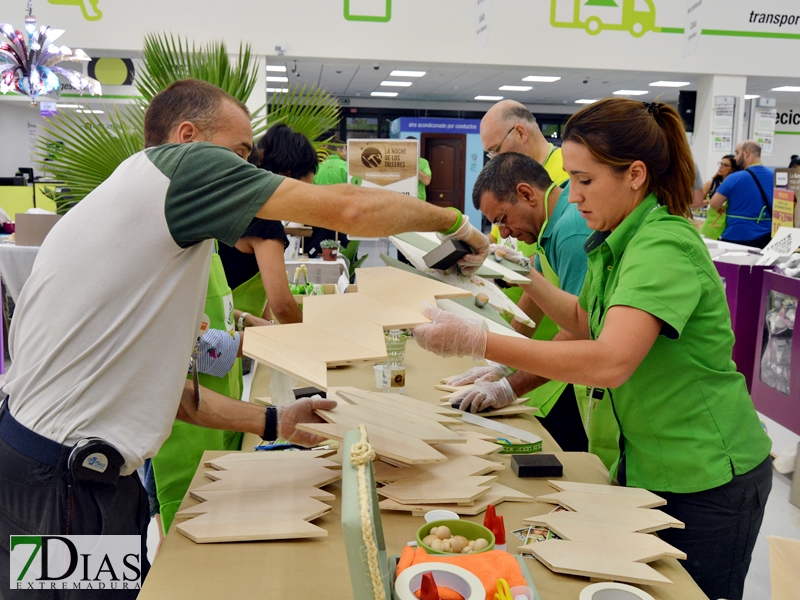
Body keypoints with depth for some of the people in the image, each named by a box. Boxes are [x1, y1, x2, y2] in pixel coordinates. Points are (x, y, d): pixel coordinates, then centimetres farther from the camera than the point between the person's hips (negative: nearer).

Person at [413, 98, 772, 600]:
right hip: (649, 464, 8)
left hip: (707, 478, -8)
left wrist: (478, 342, -40)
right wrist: (527, 278, 3)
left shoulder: (665, 244, -25)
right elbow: (586, 321, 17)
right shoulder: (616, 241, 3)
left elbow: (610, 361, -39)